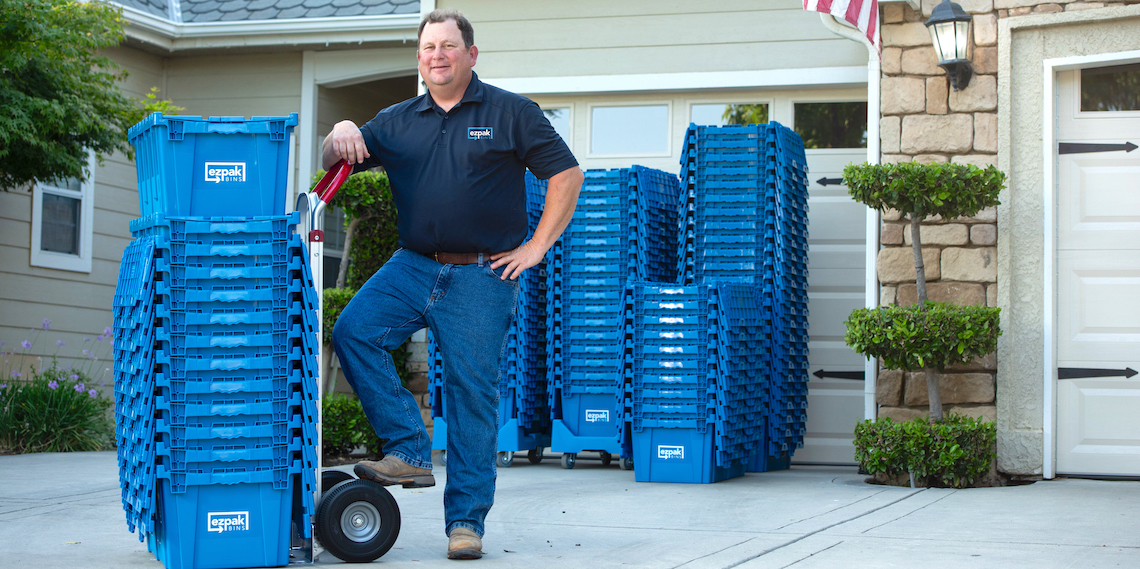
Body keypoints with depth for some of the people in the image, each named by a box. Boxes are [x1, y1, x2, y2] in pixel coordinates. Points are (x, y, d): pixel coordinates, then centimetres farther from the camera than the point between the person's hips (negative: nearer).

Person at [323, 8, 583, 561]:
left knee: (474, 393, -2)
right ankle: (410, 451, -9)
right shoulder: (397, 121, 12)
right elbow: (336, 161, 10)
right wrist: (341, 134, -13)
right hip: (414, 266, 4)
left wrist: (537, 246, -4)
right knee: (353, 330, -19)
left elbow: (567, 174, 2)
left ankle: (466, 520, 5)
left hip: (482, 276, -3)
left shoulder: (510, 113, 2)